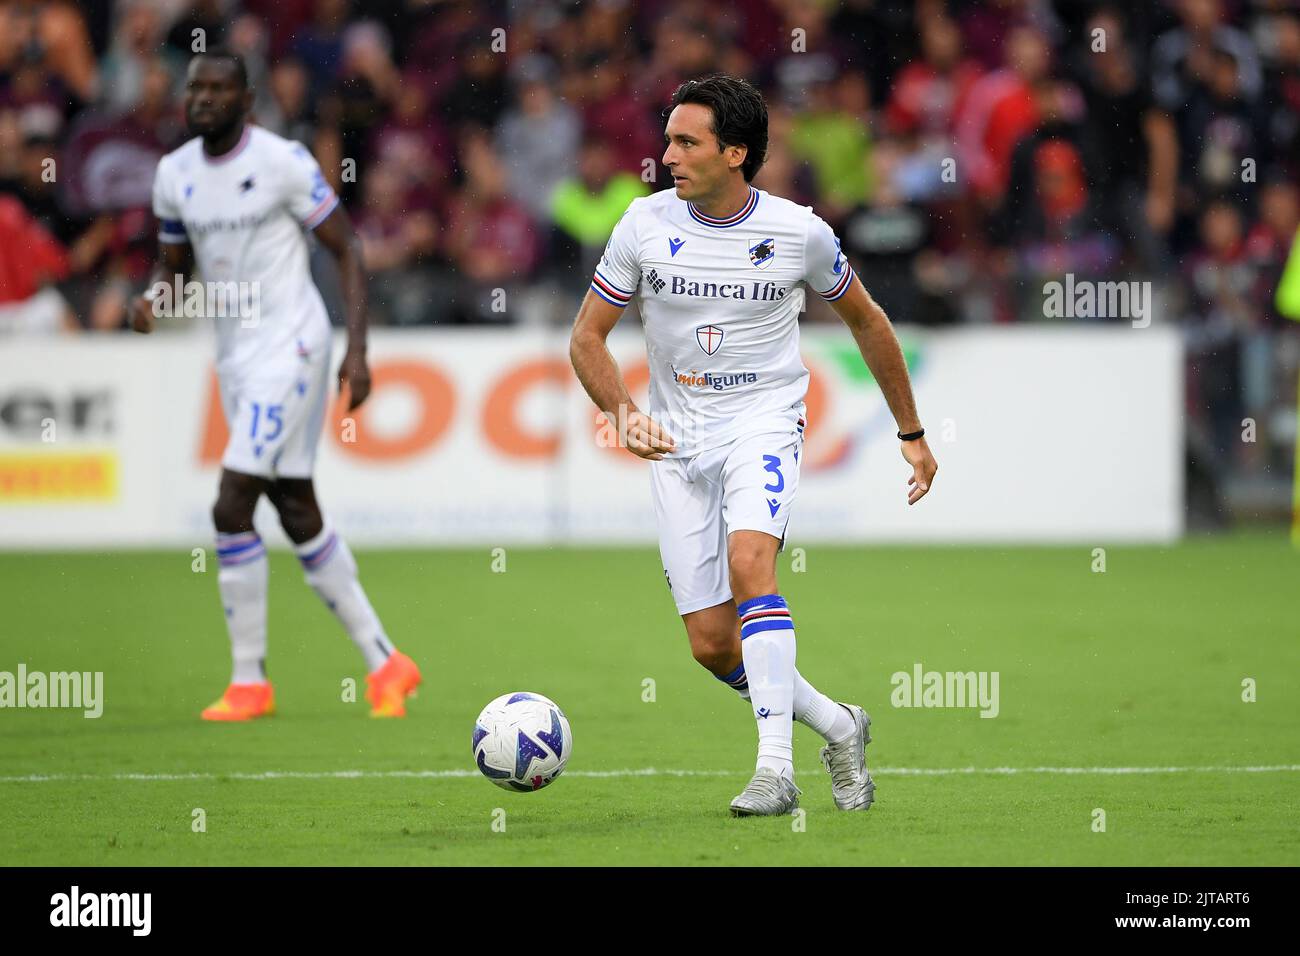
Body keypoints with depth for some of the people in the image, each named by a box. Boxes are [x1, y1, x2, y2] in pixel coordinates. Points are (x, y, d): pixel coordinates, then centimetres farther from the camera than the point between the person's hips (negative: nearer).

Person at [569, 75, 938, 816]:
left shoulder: (799, 233, -7)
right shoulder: (647, 224, -4)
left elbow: (866, 321, 10)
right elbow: (587, 337, 4)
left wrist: (912, 432, 15)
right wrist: (623, 413, -15)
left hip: (765, 422, -3)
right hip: (678, 441, 3)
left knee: (749, 561, -32)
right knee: (712, 645, -2)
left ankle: (776, 768, -34)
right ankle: (838, 727, 23)